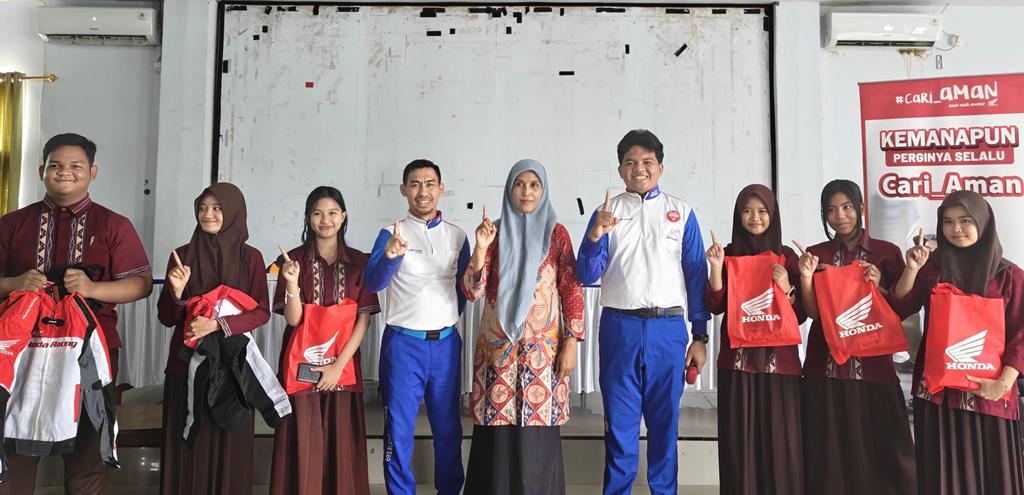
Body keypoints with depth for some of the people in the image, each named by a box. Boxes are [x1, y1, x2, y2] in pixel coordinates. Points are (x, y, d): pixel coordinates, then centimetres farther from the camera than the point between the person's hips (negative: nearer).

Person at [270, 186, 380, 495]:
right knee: (303, 444, 2)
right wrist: (292, 283, -23)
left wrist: (338, 364, -10)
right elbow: (293, 319, -5)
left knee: (342, 444, 4)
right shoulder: (294, 259, 1)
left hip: (344, 366, 1)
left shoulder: (358, 262, 4)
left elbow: (363, 319, -1)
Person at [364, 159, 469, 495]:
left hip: (446, 342, 3)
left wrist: (448, 316, 3)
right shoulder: (391, 234, -2)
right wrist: (390, 256, -34)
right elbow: (373, 283, -15)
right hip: (403, 343, -2)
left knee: (448, 426, 11)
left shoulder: (457, 235, 7)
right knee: (399, 427, 4)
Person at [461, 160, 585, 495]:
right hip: (498, 345, 1)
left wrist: (570, 343, -5)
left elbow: (572, 290, 1)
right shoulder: (495, 232, 4)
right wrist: (480, 248, -16)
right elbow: (471, 292, -3)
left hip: (542, 346, 0)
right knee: (497, 428, 2)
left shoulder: (556, 233, 3)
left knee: (538, 429, 1)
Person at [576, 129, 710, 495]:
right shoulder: (606, 213, 8)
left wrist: (700, 335, 2)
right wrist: (594, 237, -16)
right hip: (620, 328, 0)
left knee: (665, 421, 9)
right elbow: (586, 277, 2)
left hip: (668, 329, 0)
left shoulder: (682, 212, 7)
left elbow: (696, 275, 6)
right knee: (620, 423, 7)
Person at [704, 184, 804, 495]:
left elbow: (800, 315, 3)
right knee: (740, 438, 1)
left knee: (780, 439, 0)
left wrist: (785, 285, -13)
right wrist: (716, 268, -13)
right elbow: (716, 306, -2)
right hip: (737, 359, 0)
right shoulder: (729, 254, 6)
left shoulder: (786, 257, 6)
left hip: (778, 360, 0)